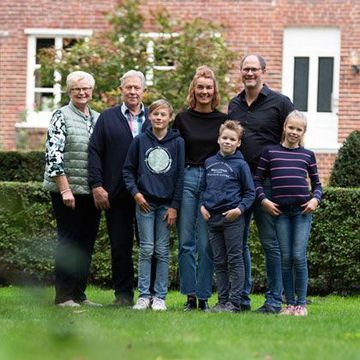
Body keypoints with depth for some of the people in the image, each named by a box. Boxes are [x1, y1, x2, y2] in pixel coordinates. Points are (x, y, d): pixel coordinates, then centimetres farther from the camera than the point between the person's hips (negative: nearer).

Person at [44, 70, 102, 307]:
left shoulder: (98, 118, 13)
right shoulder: (61, 117, -6)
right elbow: (54, 154, -13)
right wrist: (65, 189, -17)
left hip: (92, 191, 6)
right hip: (67, 190, -6)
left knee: (87, 243, 8)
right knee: (68, 241, -3)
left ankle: (79, 294, 15)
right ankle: (64, 296, 2)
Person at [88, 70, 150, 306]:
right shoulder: (107, 118, 8)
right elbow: (95, 152, 3)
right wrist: (97, 185, -6)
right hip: (116, 194, 0)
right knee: (120, 246, 4)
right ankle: (123, 294, 11)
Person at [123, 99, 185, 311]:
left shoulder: (178, 143, 1)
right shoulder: (140, 141, 3)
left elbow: (180, 175, 1)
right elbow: (128, 169, 9)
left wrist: (174, 206, -4)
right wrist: (135, 192, -6)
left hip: (167, 204, 0)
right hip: (145, 202, 0)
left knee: (162, 251, 3)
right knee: (146, 249, -1)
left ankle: (160, 296, 7)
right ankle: (144, 295, 2)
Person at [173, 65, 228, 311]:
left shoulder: (223, 121, 6)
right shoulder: (182, 119, 7)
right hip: (186, 179, 1)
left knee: (206, 243, -2)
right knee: (186, 241, 0)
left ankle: (204, 296, 4)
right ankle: (190, 296, 5)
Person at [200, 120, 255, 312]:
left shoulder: (240, 165, -3)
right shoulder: (209, 163, 11)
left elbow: (250, 192, -1)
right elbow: (204, 187, 21)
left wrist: (240, 208, -14)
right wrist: (203, 205, 6)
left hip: (233, 219, -5)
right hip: (212, 218, 5)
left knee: (235, 261, -2)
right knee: (219, 262, 9)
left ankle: (235, 301, 0)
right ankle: (222, 300, 14)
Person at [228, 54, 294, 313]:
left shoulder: (280, 103, 0)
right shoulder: (234, 105, 15)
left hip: (267, 182, -5)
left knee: (270, 242, -3)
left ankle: (274, 300, 2)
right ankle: (241, 298, 15)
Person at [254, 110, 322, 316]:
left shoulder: (307, 155, 10)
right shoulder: (270, 152, 8)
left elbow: (317, 184, 15)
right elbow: (258, 180, 10)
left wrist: (315, 199, -4)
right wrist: (264, 200, -4)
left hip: (303, 210, -1)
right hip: (280, 210, 1)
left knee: (299, 256, -7)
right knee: (286, 257, 2)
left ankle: (301, 303, 1)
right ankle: (290, 303, 9)